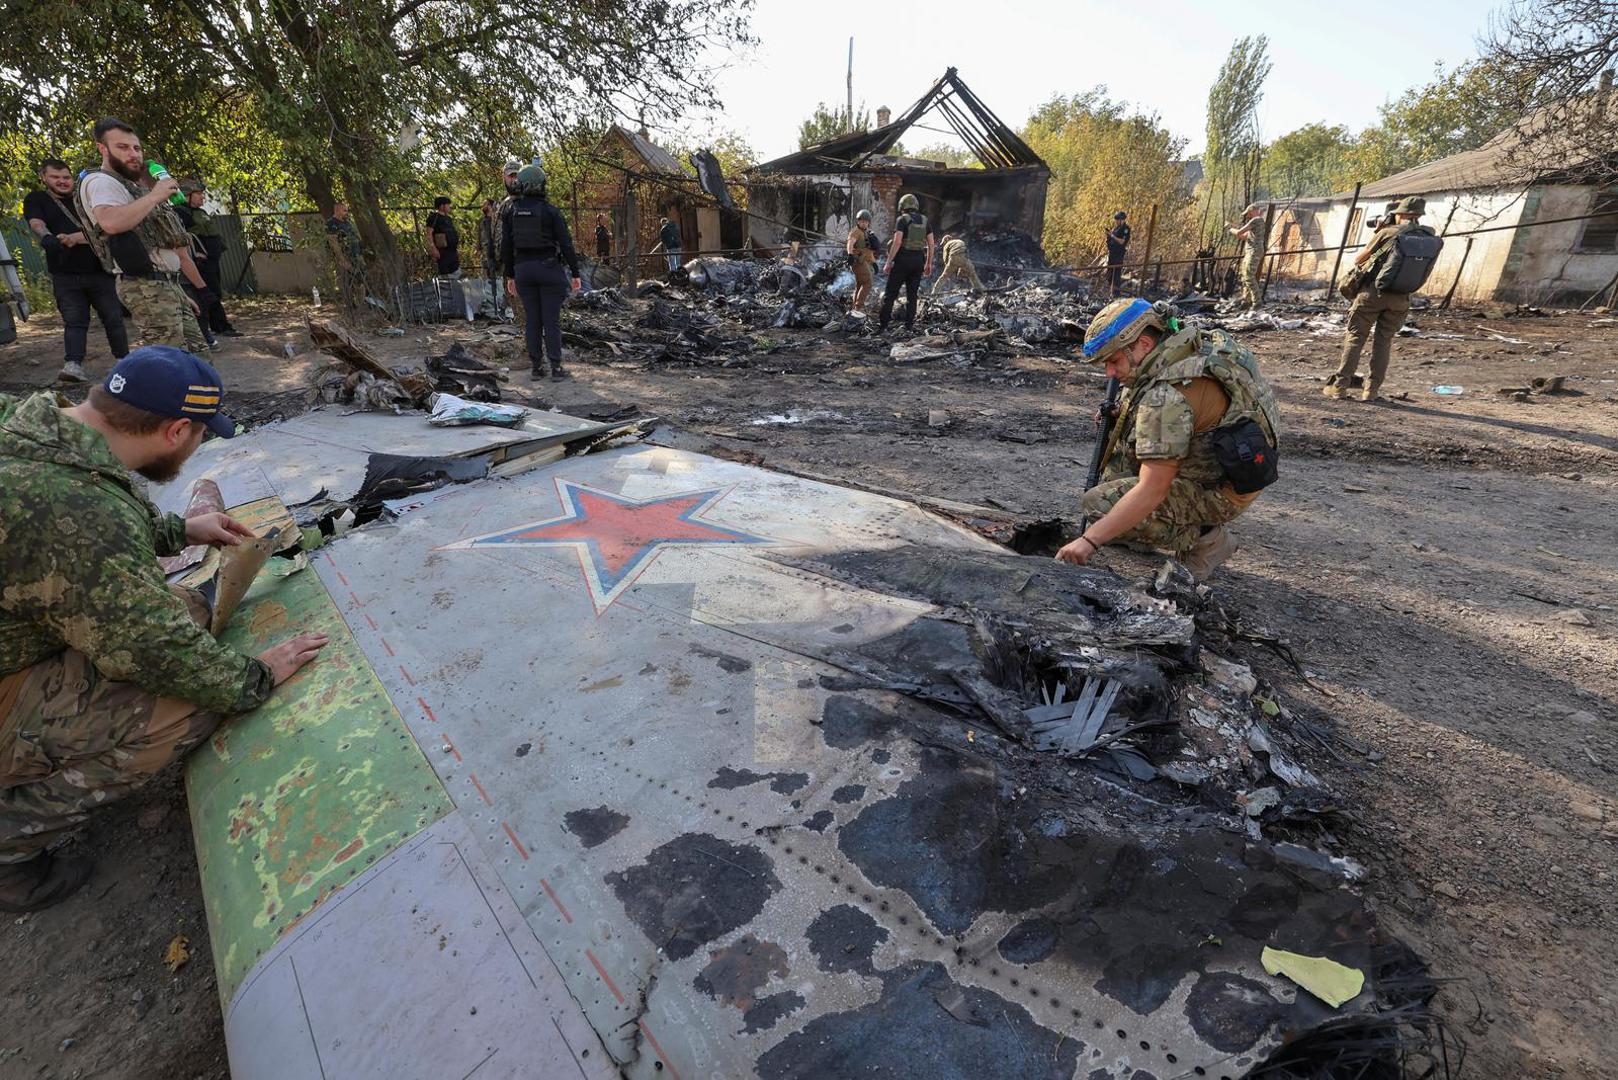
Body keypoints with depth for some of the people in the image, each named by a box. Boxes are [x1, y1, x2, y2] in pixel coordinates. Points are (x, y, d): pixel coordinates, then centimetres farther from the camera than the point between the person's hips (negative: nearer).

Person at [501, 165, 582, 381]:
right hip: (549, 268, -4)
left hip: (523, 269, 4)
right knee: (552, 320, -1)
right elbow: (566, 243, -9)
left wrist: (510, 275, 15)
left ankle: (536, 366, 10)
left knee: (532, 319, 8)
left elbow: (506, 245, 8)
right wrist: (575, 273, -2)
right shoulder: (551, 211, -7)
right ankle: (556, 367, -1)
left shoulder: (511, 211, 5)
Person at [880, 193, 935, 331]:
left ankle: (883, 323, -2)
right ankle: (909, 324, 7)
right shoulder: (924, 220, 10)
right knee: (912, 294, 11)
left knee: (891, 293, 1)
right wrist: (929, 263, 14)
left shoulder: (902, 219, -6)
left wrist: (888, 262, -14)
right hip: (918, 260, 5)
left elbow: (897, 242, -17)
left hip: (903, 259, -5)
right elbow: (931, 244, 8)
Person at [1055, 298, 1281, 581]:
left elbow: (1151, 492, -33)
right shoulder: (1197, 341, -2)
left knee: (1100, 504, -20)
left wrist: (1090, 541, -33)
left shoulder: (1167, 396, -30)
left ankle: (1204, 538, -3)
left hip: (1217, 492, -10)